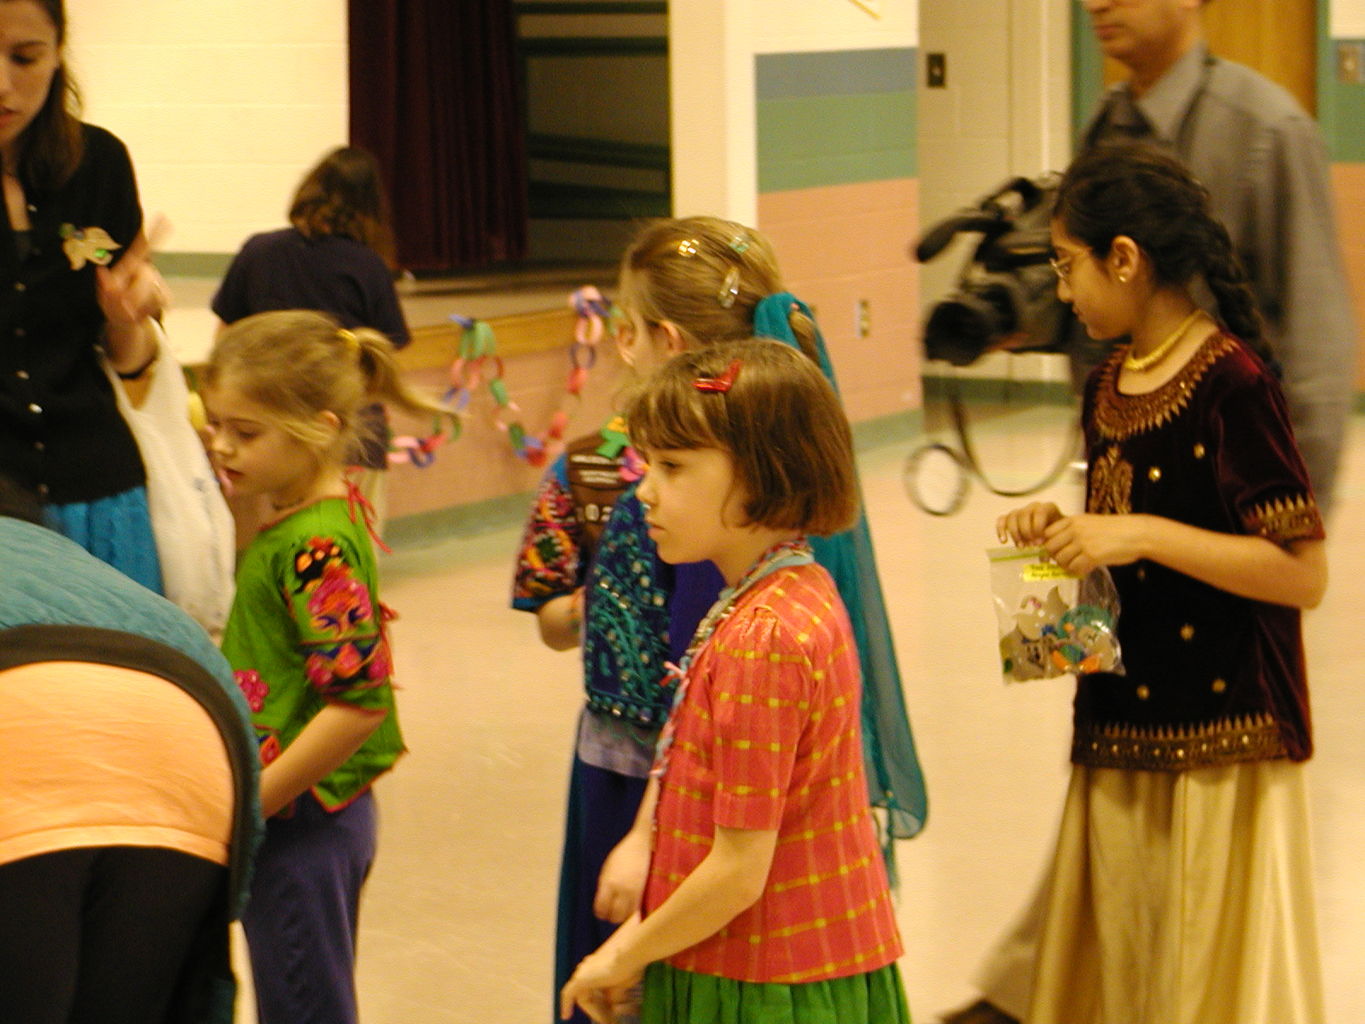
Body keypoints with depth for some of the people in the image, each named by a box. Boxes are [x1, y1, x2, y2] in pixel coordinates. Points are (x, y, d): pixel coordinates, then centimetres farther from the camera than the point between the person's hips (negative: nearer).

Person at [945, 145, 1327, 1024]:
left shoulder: (1232, 385, -15)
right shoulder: (1108, 389, 10)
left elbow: (1304, 573, -19)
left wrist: (1143, 536, -22)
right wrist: (1065, 530, 3)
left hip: (1221, 740, -8)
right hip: (1117, 737, 8)